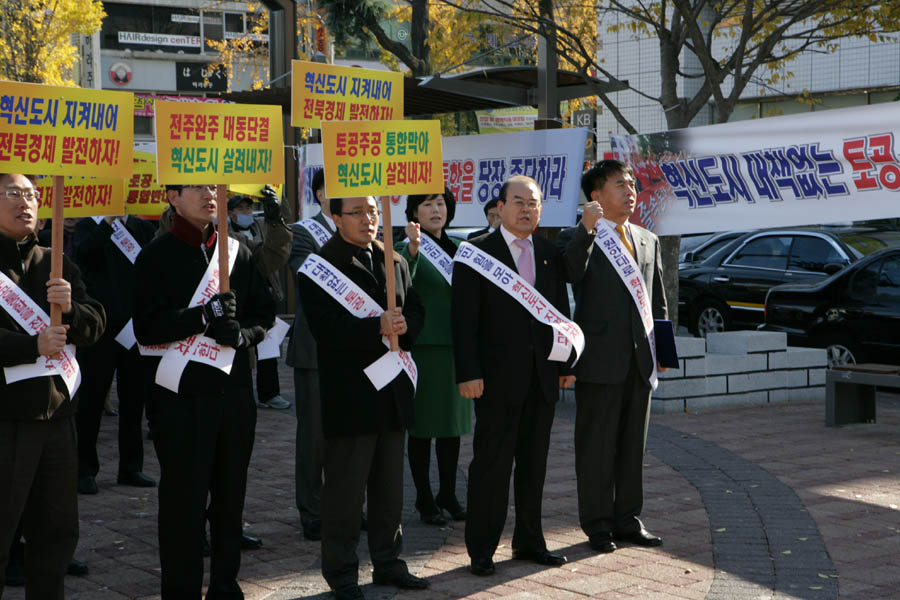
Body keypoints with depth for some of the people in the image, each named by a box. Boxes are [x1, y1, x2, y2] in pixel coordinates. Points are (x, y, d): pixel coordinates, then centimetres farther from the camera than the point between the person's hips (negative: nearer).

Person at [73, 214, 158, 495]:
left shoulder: (143, 228, 10)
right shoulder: (90, 226, 0)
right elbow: (82, 253, -20)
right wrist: (108, 221, -27)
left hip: (135, 326, 4)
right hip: (100, 325, -3)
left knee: (133, 399, 9)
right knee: (91, 398, 1)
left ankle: (131, 468, 18)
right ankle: (85, 469, 9)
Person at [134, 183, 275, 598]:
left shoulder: (238, 252, 12)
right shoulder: (156, 257, -2)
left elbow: (264, 312, 11)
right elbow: (147, 328, -11)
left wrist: (241, 333, -10)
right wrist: (205, 316, -20)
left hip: (234, 390, 4)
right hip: (180, 395, -4)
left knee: (230, 493, 10)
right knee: (184, 497, -1)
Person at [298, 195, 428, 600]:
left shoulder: (395, 263, 13)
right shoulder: (319, 267, -8)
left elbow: (416, 311, 12)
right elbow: (326, 327, -18)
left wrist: (402, 327, -10)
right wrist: (377, 328, -25)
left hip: (392, 389, 6)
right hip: (349, 393, -6)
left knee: (390, 485, 15)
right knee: (345, 487, 0)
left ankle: (387, 562, 27)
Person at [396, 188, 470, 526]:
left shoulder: (457, 249, 13)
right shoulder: (407, 248, -7)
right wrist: (412, 252, -40)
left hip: (456, 346, 6)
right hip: (423, 346, -6)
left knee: (453, 423, 11)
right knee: (422, 425, 0)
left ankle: (448, 494, 21)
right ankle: (425, 500, 8)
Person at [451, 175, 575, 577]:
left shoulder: (549, 253, 11)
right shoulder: (476, 253, -4)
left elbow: (561, 311, 15)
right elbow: (463, 318, -8)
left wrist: (565, 364, 10)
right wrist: (469, 373, -15)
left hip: (542, 378, 5)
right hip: (498, 378, -5)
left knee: (534, 464, 12)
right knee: (491, 464, 0)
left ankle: (529, 541, 23)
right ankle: (481, 549, 8)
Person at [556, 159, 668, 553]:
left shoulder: (648, 240, 15)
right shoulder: (577, 238, -4)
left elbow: (658, 300, 19)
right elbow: (570, 273, -26)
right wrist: (586, 231, -37)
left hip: (639, 359, 6)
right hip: (600, 360, -6)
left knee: (633, 444, 12)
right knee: (596, 445, 2)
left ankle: (627, 519, 22)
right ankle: (598, 524, 11)